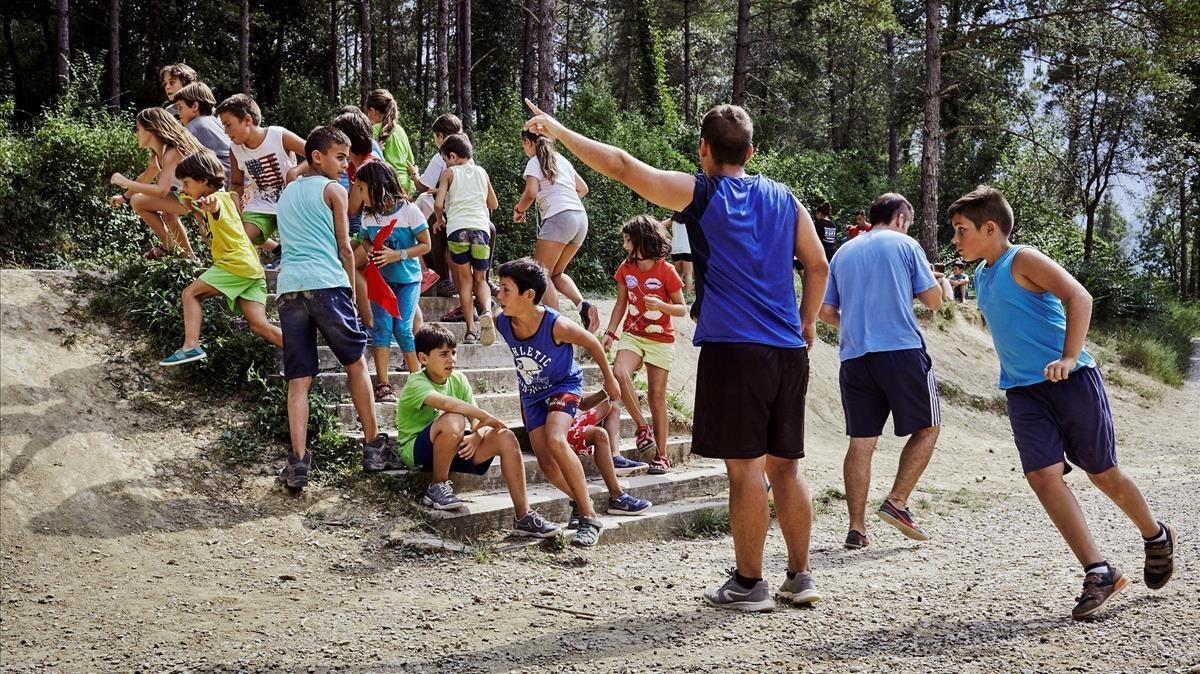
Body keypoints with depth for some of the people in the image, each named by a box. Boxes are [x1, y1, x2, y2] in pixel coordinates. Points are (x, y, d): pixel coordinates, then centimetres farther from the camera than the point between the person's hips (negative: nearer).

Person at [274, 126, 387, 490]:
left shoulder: (286, 193, 25)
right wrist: (352, 289, 13)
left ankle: (298, 460, -9)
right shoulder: (332, 190, 6)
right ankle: (372, 443, 15)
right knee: (356, 362, 12)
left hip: (288, 286, 5)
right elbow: (345, 247, 6)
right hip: (326, 283, -5)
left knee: (298, 380, 2)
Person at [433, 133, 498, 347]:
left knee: (465, 280, 8)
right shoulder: (481, 172, 19)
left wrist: (440, 219, 17)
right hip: (481, 227, 2)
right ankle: (487, 311, -18)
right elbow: (493, 204, 27)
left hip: (457, 228, -2)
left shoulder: (449, 173, 8)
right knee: (480, 279, 13)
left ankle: (471, 329, -1)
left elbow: (438, 204, -2)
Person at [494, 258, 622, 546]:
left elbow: (592, 344, -12)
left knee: (555, 441, -31)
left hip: (564, 386, -6)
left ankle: (591, 517, -24)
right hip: (531, 395, 6)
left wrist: (609, 379, 0)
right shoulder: (502, 323, -19)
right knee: (548, 466, -2)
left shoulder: (556, 326, -31)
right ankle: (585, 507, 22)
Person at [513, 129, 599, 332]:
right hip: (581, 217, 8)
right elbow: (583, 189, 28)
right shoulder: (561, 160, 22)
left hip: (558, 217, -8)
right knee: (556, 273, 17)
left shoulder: (535, 162, 0)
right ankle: (584, 306, -6)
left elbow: (530, 193, -12)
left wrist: (518, 210, 5)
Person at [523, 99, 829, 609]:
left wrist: (557, 131, 5)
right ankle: (800, 577, 17)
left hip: (733, 348, -5)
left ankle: (749, 584, 5)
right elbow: (818, 265, 16)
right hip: (789, 350, 5)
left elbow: (621, 166, -3)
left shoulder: (702, 194, -1)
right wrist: (807, 322, 30)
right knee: (785, 467, 12)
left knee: (746, 468, -1)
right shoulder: (783, 199, 13)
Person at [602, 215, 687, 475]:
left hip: (660, 340, -3)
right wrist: (610, 332, 1)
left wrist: (661, 305, -23)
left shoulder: (666, 271, -10)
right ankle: (642, 426, -10)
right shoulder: (626, 269, 3)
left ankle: (661, 454, 11)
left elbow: (682, 310, -4)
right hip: (632, 336, 3)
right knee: (619, 372, -27)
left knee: (657, 397, 1)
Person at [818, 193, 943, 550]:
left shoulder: (843, 252, 17)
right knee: (927, 428, 10)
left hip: (854, 356, 5)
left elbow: (826, 311, 16)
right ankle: (897, 502, -2)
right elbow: (934, 300, 2)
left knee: (861, 441, 5)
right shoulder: (905, 245, 3)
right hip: (902, 350, -5)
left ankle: (856, 527, 2)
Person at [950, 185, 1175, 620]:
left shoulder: (1023, 261, -10)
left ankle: (1157, 538, 32)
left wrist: (1069, 357, -31)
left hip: (1071, 382, -6)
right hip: (1023, 392, 7)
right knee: (1042, 476, -12)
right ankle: (1098, 572, -10)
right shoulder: (982, 276, 14)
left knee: (1102, 473, 5)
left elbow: (1078, 297, -22)